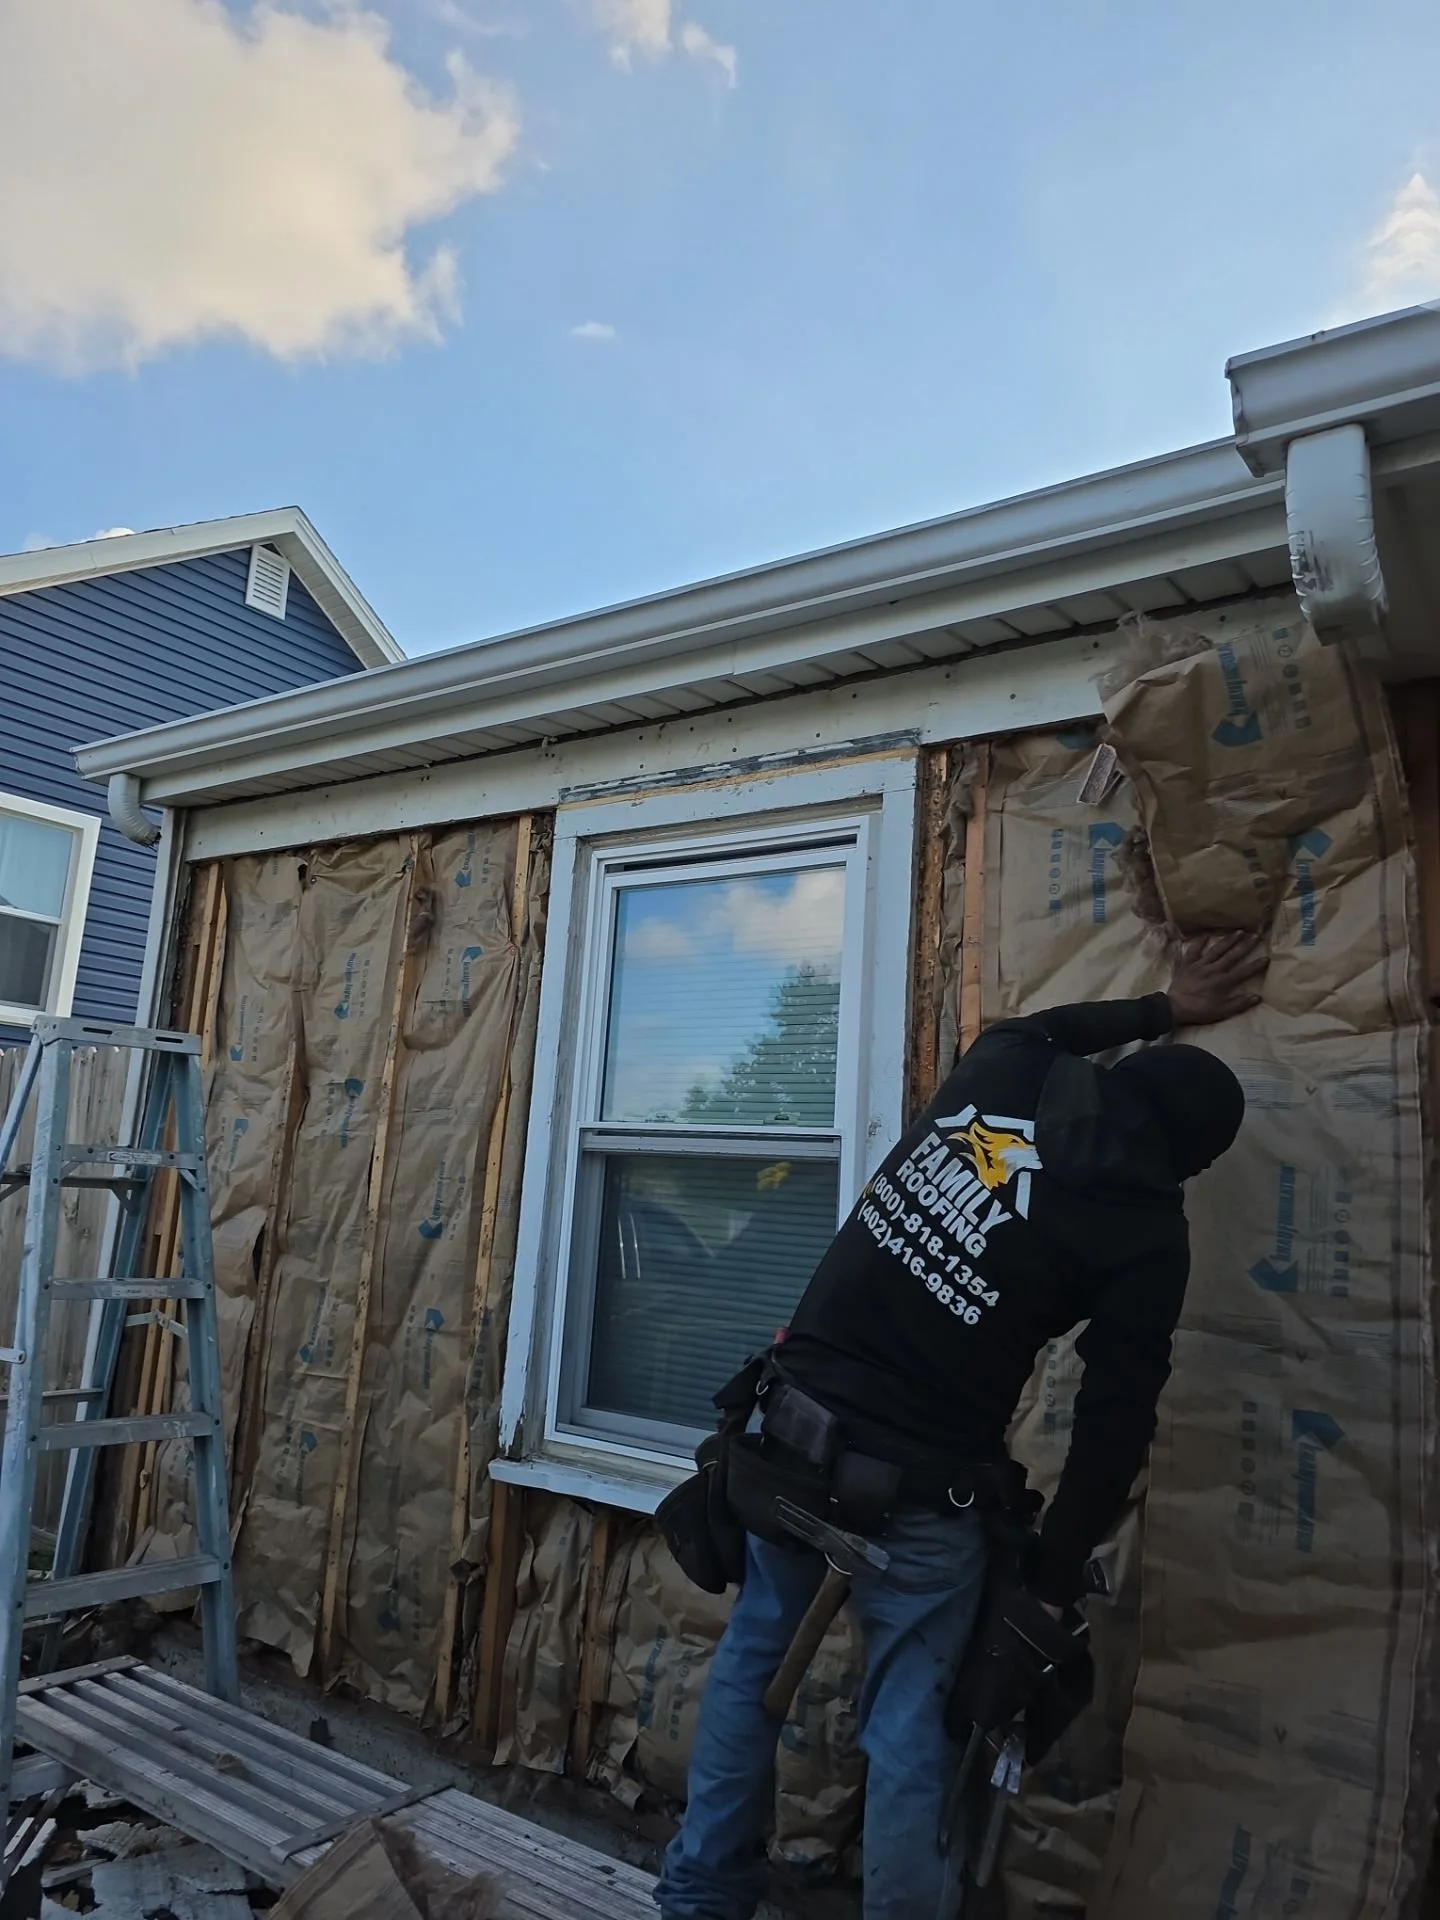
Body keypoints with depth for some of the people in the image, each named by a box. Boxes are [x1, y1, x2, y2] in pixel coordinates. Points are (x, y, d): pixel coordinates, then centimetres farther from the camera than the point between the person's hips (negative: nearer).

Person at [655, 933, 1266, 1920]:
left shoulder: (1001, 1073, 1)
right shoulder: (1147, 1232, -9)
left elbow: (1038, 1023, 27)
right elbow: (1116, 1425, -6)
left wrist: (1164, 1007, 38)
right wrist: (1055, 1579, 6)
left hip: (792, 1429, 5)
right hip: (919, 1492, -5)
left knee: (754, 1655, 24)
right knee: (914, 1730, 14)